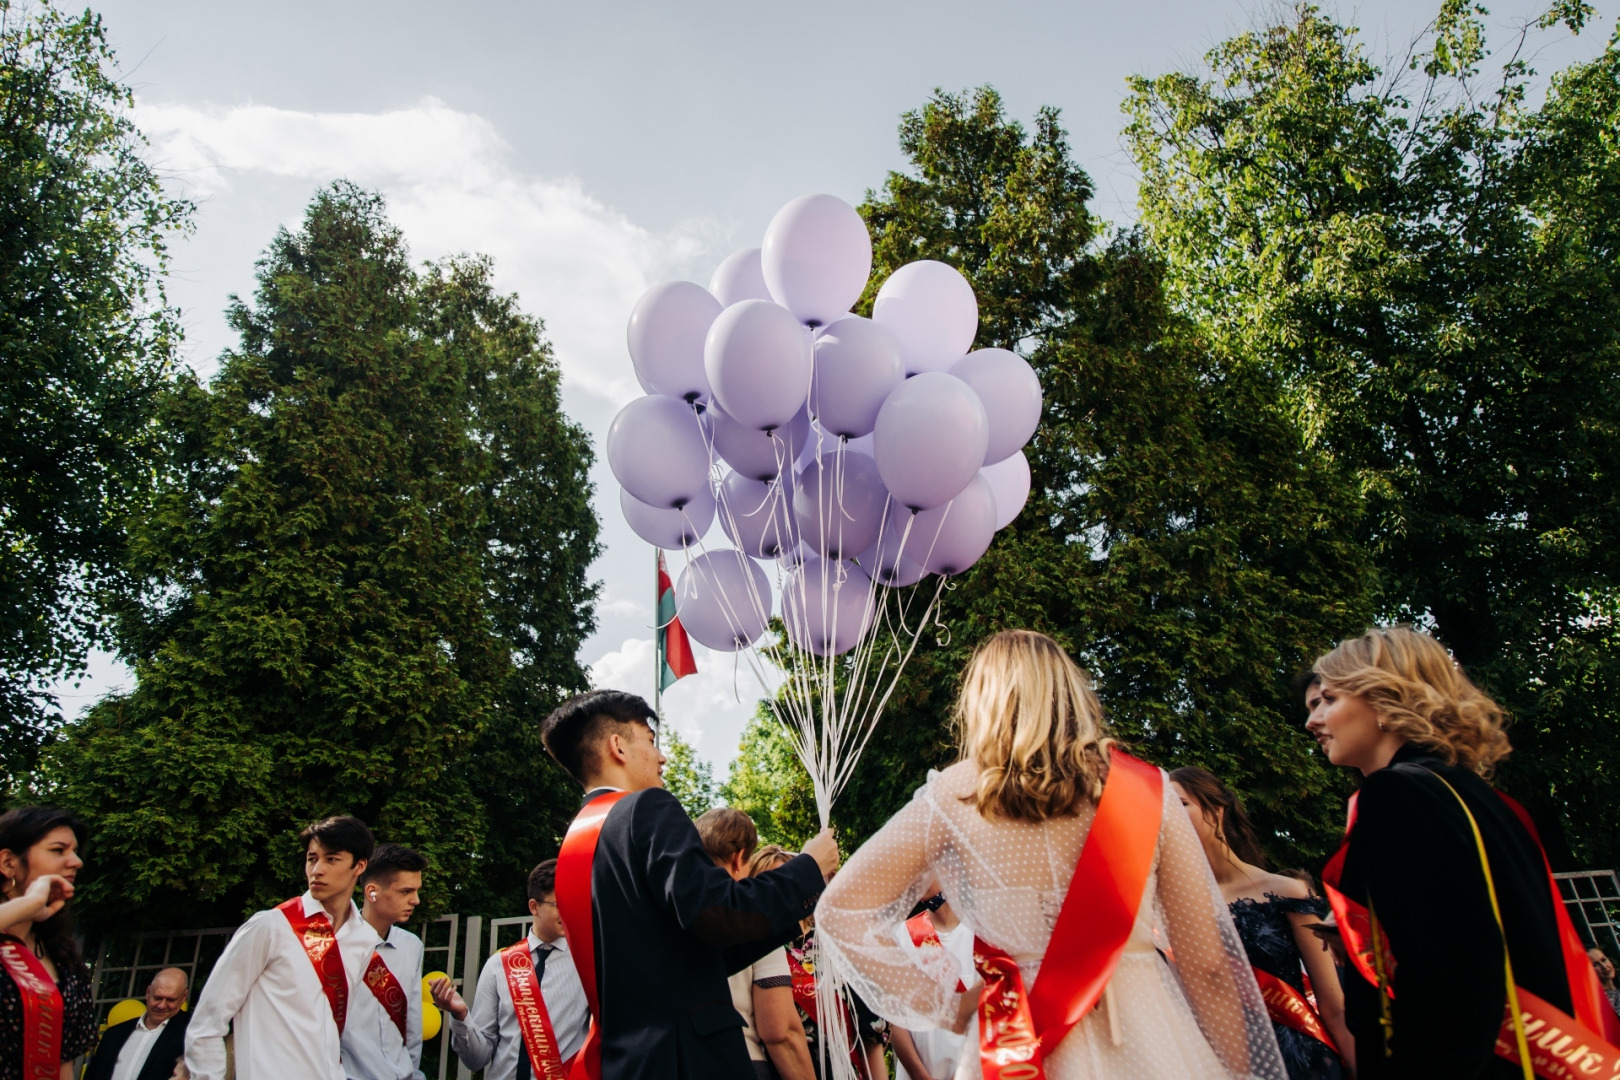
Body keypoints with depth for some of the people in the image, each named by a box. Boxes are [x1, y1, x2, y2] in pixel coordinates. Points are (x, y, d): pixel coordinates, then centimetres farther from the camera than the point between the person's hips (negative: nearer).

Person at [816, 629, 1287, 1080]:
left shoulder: (952, 798, -7)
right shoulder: (1144, 790, -5)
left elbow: (840, 914, -5)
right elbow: (1210, 962, -1)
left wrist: (945, 1002, -1)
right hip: (1149, 1036, 2)